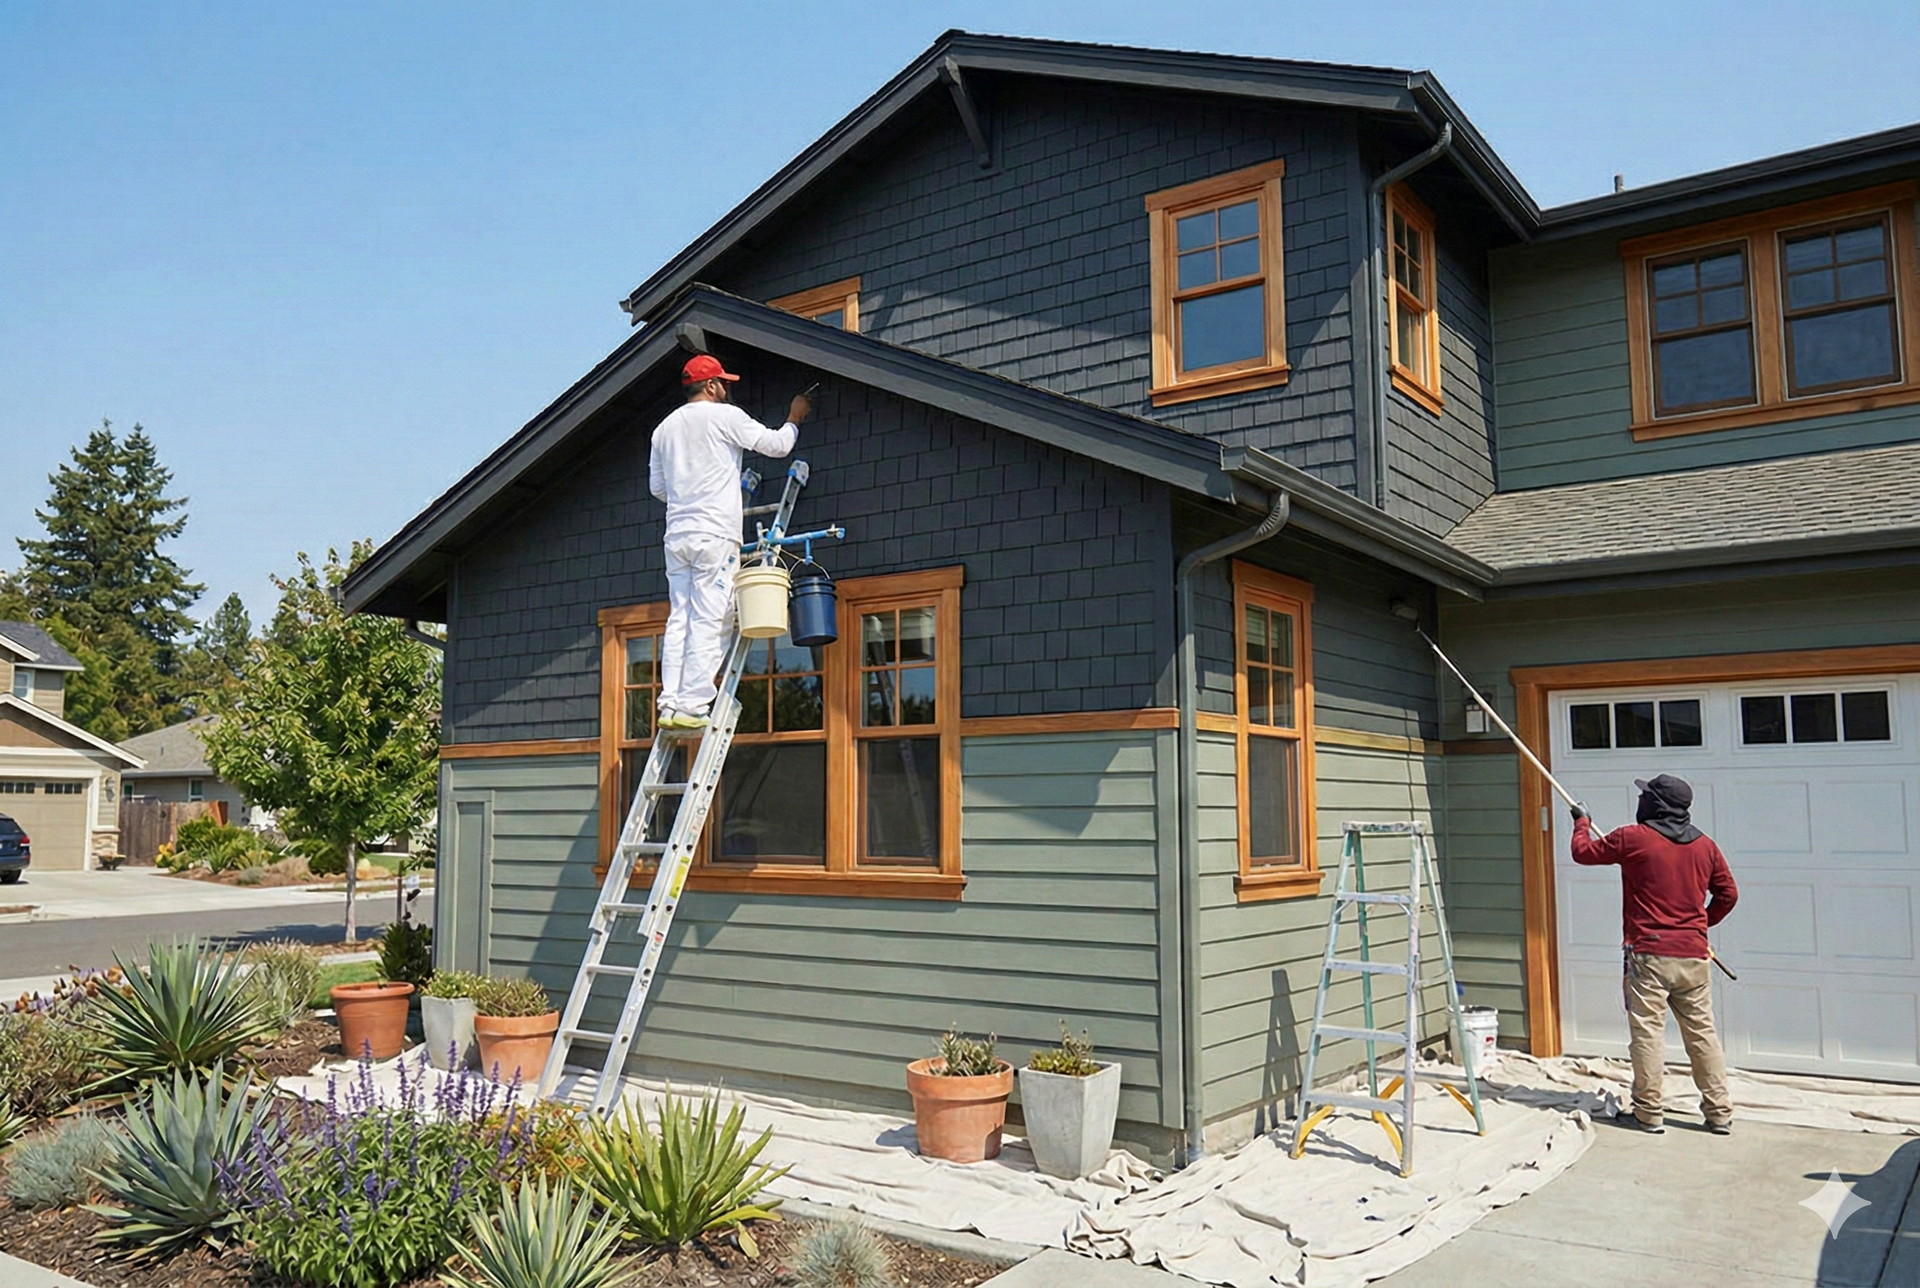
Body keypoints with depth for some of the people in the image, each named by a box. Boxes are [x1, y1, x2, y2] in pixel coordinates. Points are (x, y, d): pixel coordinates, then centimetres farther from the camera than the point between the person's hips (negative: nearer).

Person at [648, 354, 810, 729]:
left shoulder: (665, 427, 17)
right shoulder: (724, 416, -2)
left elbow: (657, 486, 21)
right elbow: (777, 444, 1)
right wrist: (795, 418, 20)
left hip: (677, 535, 7)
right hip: (714, 534, -7)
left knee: (679, 620, 6)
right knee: (709, 622, -7)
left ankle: (670, 704, 2)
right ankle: (691, 705, -11)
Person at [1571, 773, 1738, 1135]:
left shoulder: (1633, 838, -9)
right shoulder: (1705, 846, 6)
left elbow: (1584, 852, 5)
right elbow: (1727, 894, 15)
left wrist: (1582, 822, 24)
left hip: (1649, 954, -5)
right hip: (1694, 956, 5)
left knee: (1647, 1033, 0)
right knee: (1702, 1033, 11)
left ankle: (1649, 1113, 4)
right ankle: (1719, 1112, 15)